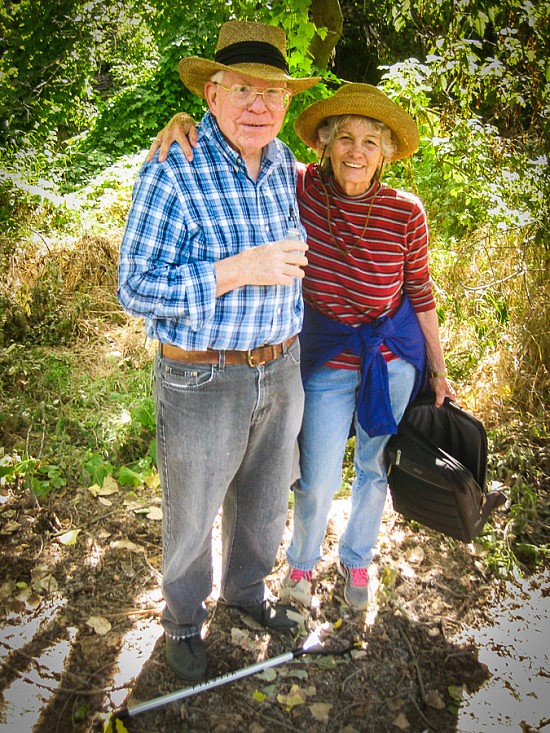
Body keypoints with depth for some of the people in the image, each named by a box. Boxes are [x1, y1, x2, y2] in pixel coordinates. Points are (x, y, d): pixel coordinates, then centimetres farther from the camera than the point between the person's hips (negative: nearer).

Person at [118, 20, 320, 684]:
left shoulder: (283, 164, 4)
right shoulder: (173, 172, -17)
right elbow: (136, 288, -19)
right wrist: (240, 269, -27)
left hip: (280, 369, 6)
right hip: (202, 380, -6)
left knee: (264, 499, 23)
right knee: (192, 514, 13)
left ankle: (246, 587, 51)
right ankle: (183, 621, 41)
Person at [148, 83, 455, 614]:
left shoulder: (405, 213, -11)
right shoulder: (299, 187, -12)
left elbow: (420, 294, 0)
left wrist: (438, 370, 6)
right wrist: (184, 124, -26)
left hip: (394, 356, 1)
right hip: (324, 361, -1)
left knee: (376, 469, 18)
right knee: (318, 481, 7)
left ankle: (356, 560, 48)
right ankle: (301, 562, 42)